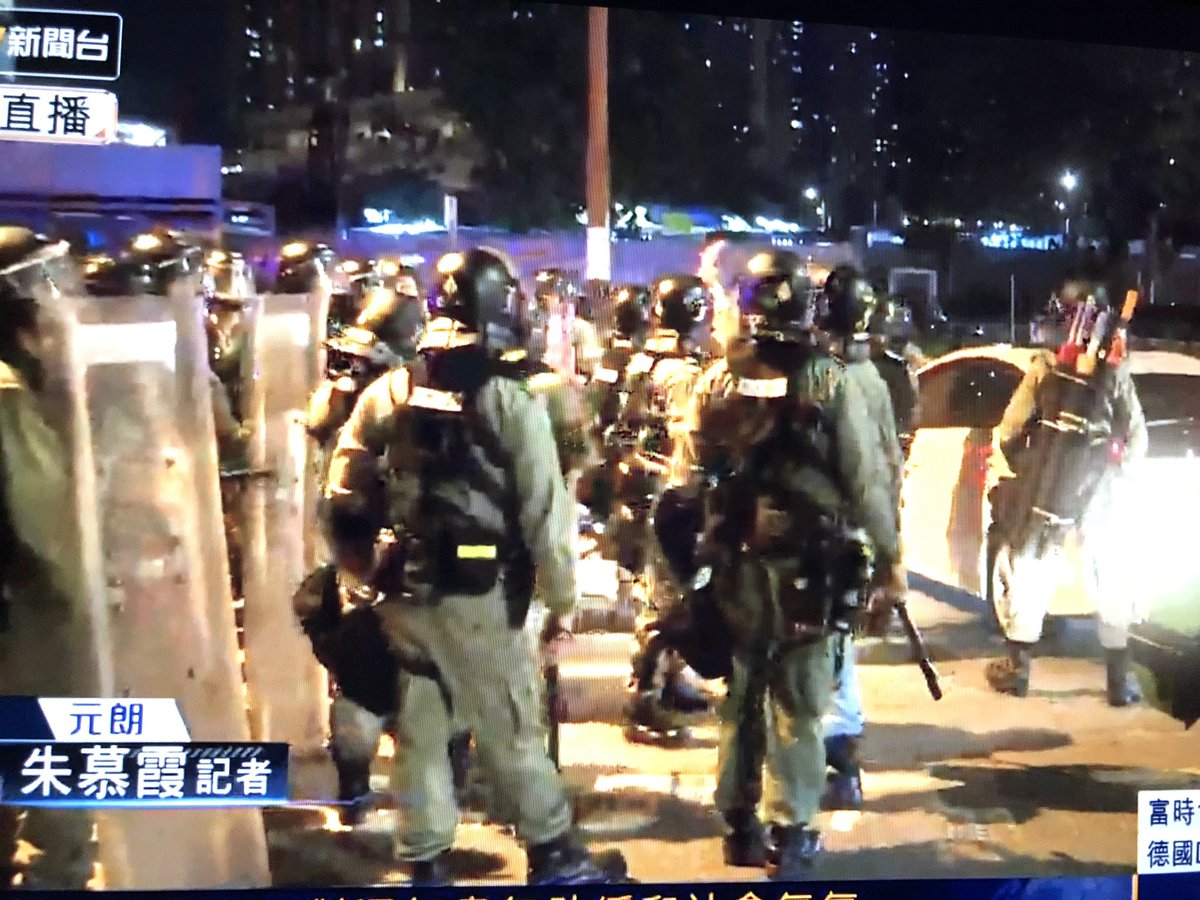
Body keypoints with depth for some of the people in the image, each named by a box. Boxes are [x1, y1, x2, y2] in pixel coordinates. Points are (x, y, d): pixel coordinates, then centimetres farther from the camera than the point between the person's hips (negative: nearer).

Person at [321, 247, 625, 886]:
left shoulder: (388, 394, 1)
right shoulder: (512, 405, -11)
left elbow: (343, 501, 4)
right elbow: (545, 513, -10)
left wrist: (363, 568, 17)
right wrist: (562, 599, 2)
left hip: (403, 591, 4)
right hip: (478, 594, -4)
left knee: (418, 732, 14)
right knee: (511, 732, 9)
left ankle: (425, 865, 21)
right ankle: (552, 855, 21)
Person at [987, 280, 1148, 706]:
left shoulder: (1045, 367, -4)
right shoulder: (1116, 370, -1)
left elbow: (1009, 432, -3)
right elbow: (1137, 435, 0)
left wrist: (1022, 467, 14)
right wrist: (1119, 474, 14)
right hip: (1100, 487, 1)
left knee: (1031, 572, 10)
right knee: (1109, 580, 9)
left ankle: (1018, 667, 15)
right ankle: (1119, 679, 11)